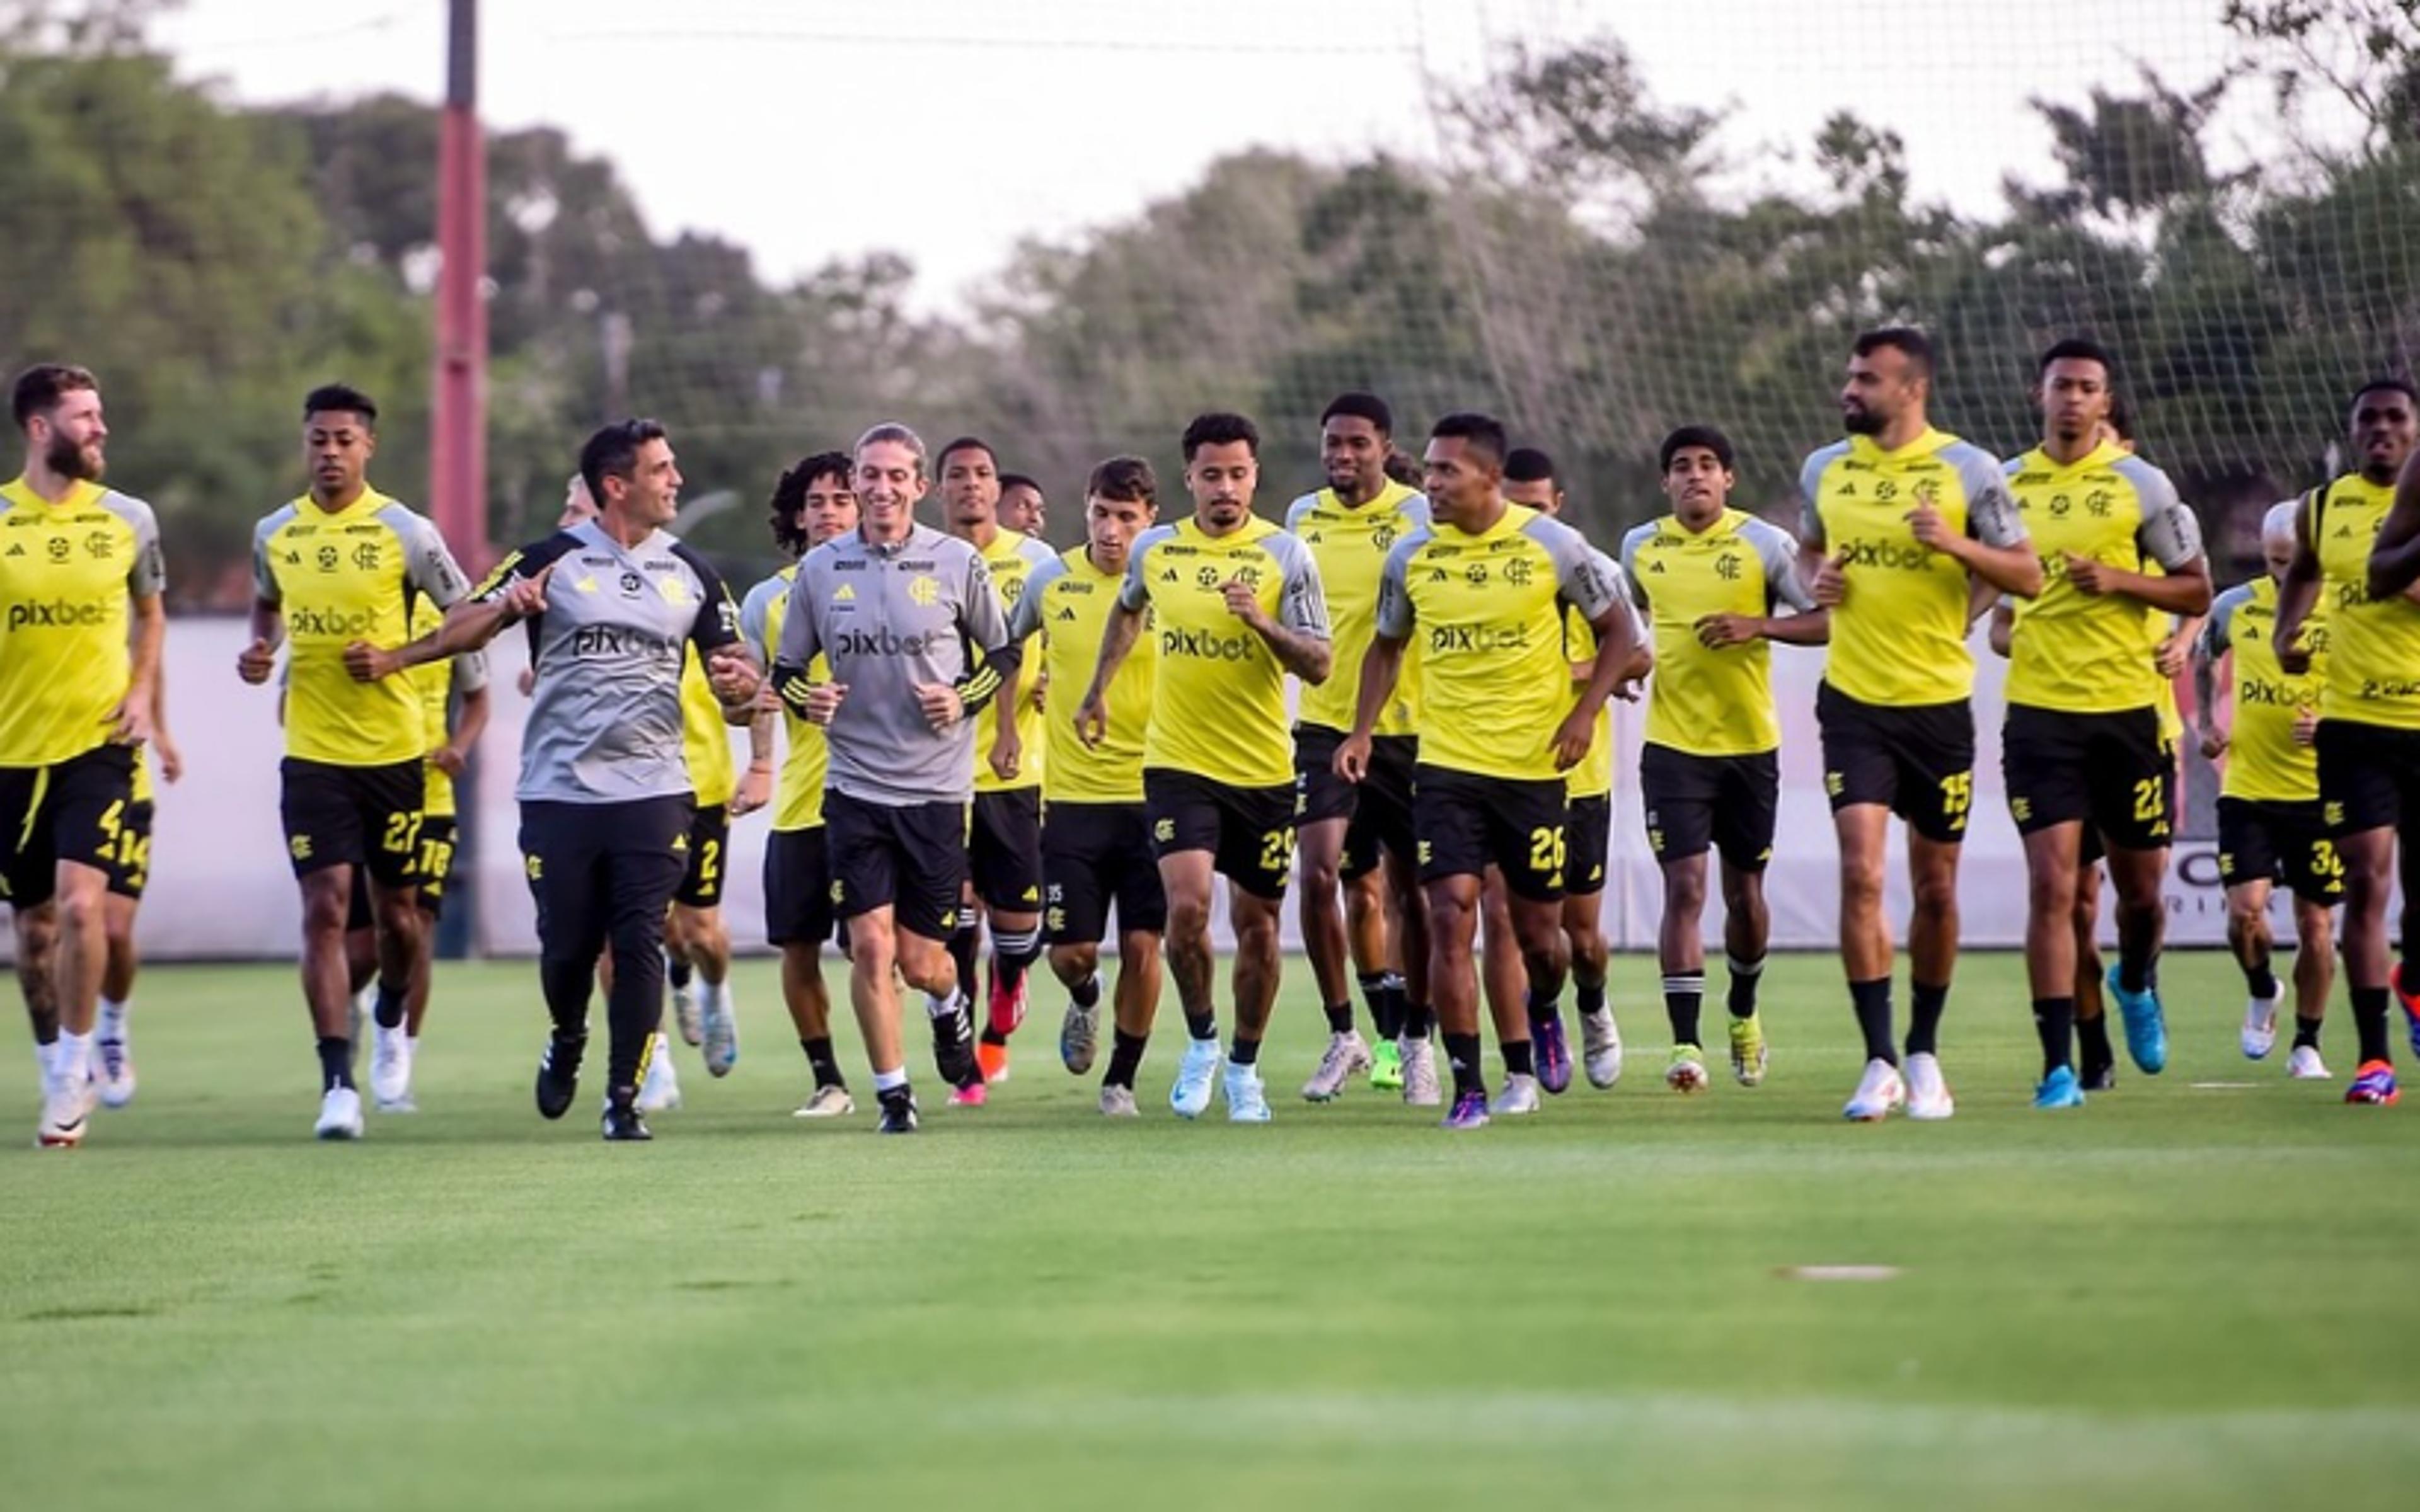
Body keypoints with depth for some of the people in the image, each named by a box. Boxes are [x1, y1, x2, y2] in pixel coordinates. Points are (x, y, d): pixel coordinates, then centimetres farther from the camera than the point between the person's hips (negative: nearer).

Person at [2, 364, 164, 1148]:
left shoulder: (128, 520, 2)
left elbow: (150, 613, 18)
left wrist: (143, 693, 4)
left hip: (98, 744, -1)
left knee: (80, 901, -18)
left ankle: (73, 1074, -7)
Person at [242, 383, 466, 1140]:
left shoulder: (406, 532, -6)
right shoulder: (274, 533, 5)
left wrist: (394, 656, -13)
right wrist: (262, 651, 4)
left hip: (393, 749, -1)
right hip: (312, 755, 1)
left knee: (396, 910, 9)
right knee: (325, 907, -10)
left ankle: (391, 1022, 41)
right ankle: (338, 1083, -11)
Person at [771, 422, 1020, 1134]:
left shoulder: (957, 563, -1)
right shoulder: (820, 568, 3)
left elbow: (1006, 654, 9)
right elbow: (786, 669, 11)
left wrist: (964, 699, -9)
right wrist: (807, 697, -10)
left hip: (937, 787, -1)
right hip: (854, 784, 1)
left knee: (920, 961, 3)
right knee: (870, 945, -9)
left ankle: (951, 1007, 39)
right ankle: (892, 1094, 4)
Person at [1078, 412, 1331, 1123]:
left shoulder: (1286, 555, -4)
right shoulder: (1154, 550, 3)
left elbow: (1320, 666, -7)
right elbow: (1128, 610, 27)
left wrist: (1263, 623, -22)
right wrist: (1098, 690, 28)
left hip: (1263, 769, 0)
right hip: (1177, 762, 0)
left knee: (1257, 923, 7)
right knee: (1187, 905, -17)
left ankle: (1243, 1068, 25)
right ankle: (1200, 1042, 7)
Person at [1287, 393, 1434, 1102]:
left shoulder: (1417, 515, -6)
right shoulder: (1302, 517, 8)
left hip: (1405, 729, -3)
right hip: (1324, 725, 3)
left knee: (1409, 890, 5)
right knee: (1320, 875, -11)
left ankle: (1414, 1041, 20)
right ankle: (1344, 1036, 1)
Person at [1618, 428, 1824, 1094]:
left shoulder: (1765, 544, -6)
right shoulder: (1641, 547, 4)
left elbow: (1826, 620, -6)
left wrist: (1759, 626, -20)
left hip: (1750, 743, 0)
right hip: (1673, 744, 0)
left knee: (1744, 890, 12)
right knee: (1684, 887, -12)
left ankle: (1743, 1014, 38)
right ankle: (1685, 1043, -14)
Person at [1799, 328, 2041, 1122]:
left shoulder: (1967, 470, -5)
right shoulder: (1825, 470, 5)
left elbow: (2028, 576, -4)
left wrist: (1955, 544, -20)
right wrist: (1816, 579, 0)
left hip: (1939, 704, -1)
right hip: (1854, 701, 1)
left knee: (1937, 889, 7)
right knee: (1860, 872, -13)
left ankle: (1923, 1055, 23)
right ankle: (1879, 1063, -10)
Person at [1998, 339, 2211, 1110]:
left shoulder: (2141, 485, 0)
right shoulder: (2007, 484, 6)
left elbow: (2196, 591, 2)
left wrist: (2120, 580, -13)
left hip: (2128, 707, 0)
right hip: (2040, 708, 0)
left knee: (2141, 885, 10)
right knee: (2051, 885, -10)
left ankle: (2136, 984, 44)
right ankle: (2059, 1067, -9)